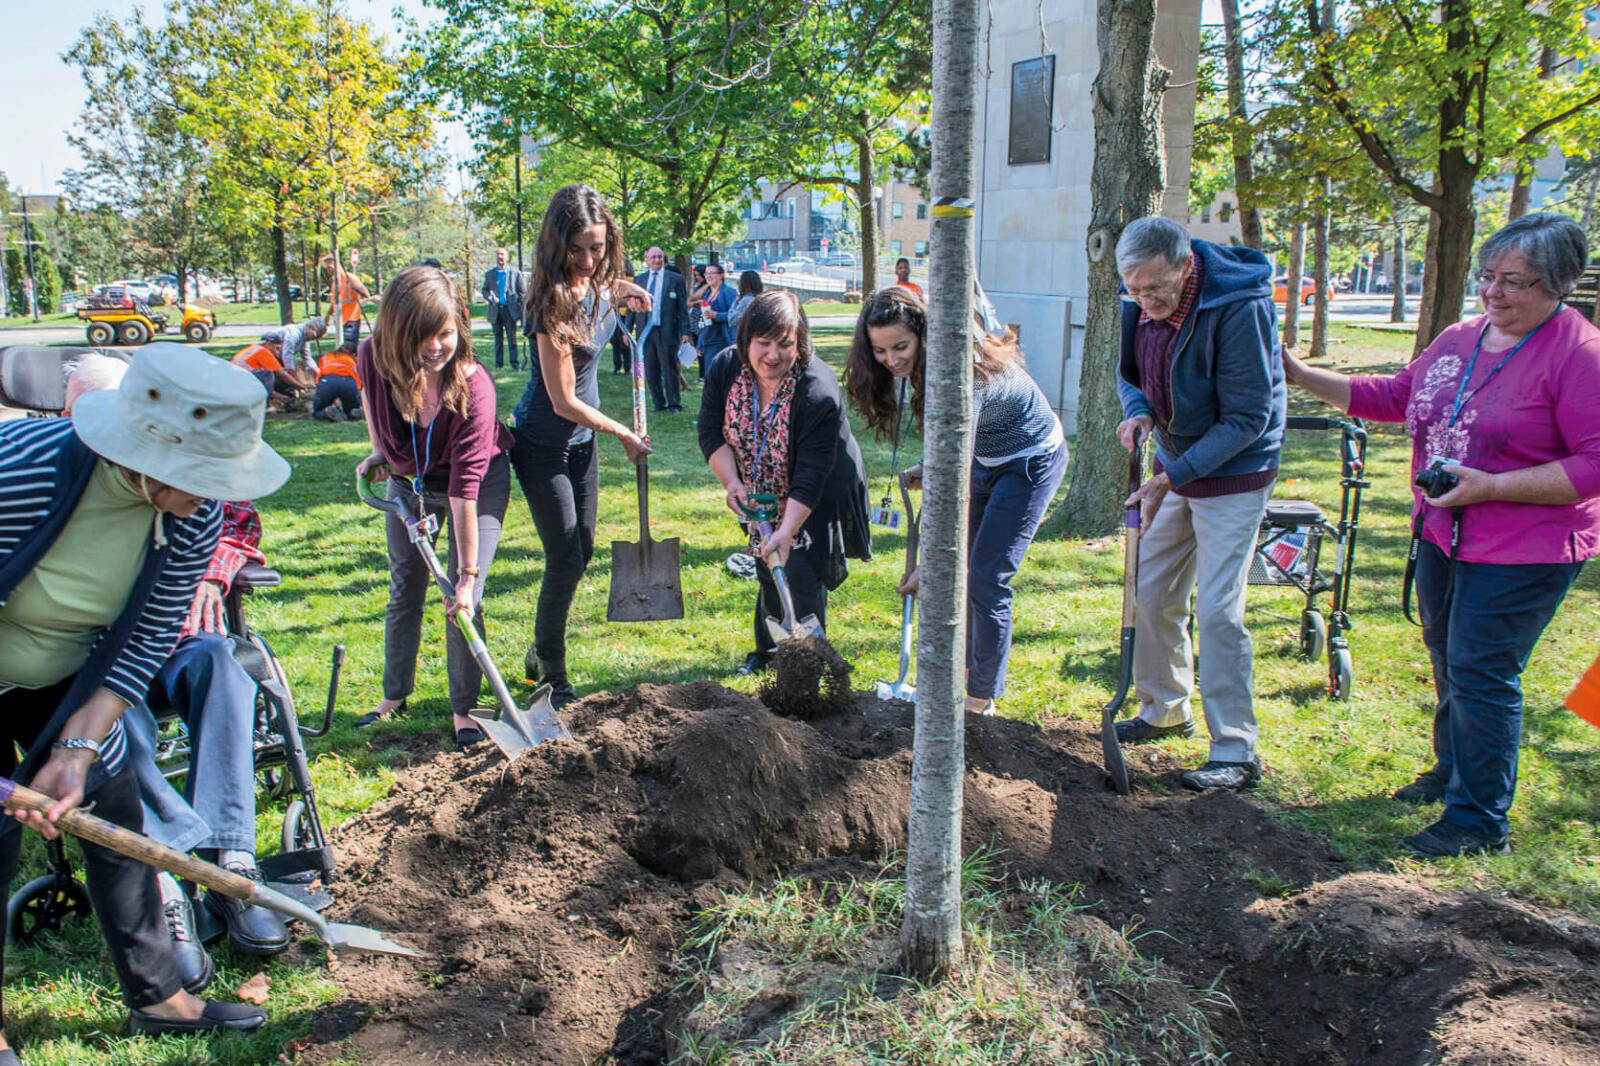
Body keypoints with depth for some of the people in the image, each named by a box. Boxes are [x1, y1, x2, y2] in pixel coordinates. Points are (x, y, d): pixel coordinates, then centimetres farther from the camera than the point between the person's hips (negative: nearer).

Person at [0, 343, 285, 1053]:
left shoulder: (195, 510, -21)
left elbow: (148, 638, -13)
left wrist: (78, 747, -19)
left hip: (66, 677, 5)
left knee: (116, 812, 6)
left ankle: (156, 997, 23)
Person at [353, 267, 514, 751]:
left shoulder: (473, 386, -36)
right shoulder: (374, 359, -26)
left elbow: (465, 490, -35)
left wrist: (468, 577, -32)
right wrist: (377, 453, 0)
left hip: (481, 479, -4)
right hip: (408, 478, 4)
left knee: (463, 599, -8)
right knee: (405, 589, 13)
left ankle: (464, 709, 8)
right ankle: (394, 696, 31)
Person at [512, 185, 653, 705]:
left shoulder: (597, 282, -5)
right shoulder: (552, 305, -27)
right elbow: (565, 402, -23)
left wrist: (622, 289, 4)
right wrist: (624, 434, -12)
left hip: (583, 441, 8)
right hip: (543, 446, -8)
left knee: (581, 552, 16)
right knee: (565, 561, -4)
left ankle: (541, 652, 35)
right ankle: (553, 681, 12)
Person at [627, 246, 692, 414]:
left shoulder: (675, 278, 3)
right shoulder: (638, 280, 12)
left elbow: (683, 307, 1)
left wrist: (685, 332, -5)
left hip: (667, 331, -3)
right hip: (644, 332, 3)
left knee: (669, 370, -2)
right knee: (650, 371, 7)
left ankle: (674, 404, 8)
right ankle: (659, 403, 18)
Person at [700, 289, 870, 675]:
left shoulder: (819, 393, -33)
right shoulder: (725, 369, -16)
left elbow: (810, 478, -33)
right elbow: (711, 432, -8)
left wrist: (786, 531, -38)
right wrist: (731, 481, -22)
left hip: (815, 502, -5)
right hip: (764, 498, 5)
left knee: (803, 577, -7)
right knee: (769, 572, 17)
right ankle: (766, 650, 38)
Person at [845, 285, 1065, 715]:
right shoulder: (928, 361, -12)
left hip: (1032, 461, -9)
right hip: (987, 456, 9)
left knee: (987, 579, -10)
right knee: (964, 570, 14)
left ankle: (982, 699, 2)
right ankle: (969, 664, 31)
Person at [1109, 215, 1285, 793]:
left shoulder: (1238, 306, -25)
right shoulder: (1142, 306, -5)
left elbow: (1247, 417, -24)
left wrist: (1172, 478, -26)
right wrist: (1137, 410, -11)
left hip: (1234, 473, -7)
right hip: (1175, 466, 7)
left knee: (1217, 610, -10)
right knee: (1151, 594, 12)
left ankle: (1237, 754, 0)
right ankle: (1165, 711, 32)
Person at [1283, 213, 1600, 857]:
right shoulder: (1458, 340, 7)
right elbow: (1395, 397, 18)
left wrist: (1490, 487, -25)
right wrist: (1303, 376, 11)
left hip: (1523, 552, -8)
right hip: (1443, 535, 8)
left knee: (1480, 672, -6)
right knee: (1448, 660, 20)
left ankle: (1480, 818, 8)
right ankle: (1454, 771, 41)